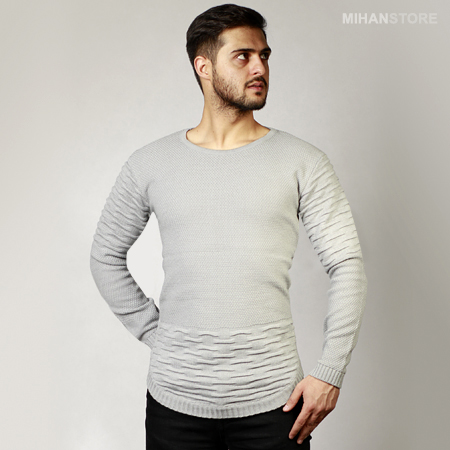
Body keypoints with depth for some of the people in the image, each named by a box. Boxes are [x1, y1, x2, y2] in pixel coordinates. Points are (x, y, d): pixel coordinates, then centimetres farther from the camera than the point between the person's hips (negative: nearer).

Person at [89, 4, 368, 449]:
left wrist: (330, 372, -6)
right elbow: (105, 256, 11)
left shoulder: (303, 162, -2)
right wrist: (155, 333, 4)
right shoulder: (148, 165, 1)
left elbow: (347, 265, -2)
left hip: (273, 398, 0)